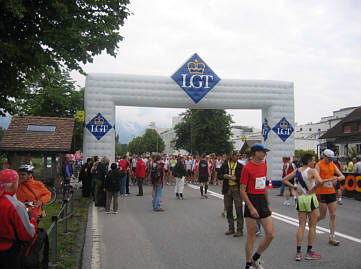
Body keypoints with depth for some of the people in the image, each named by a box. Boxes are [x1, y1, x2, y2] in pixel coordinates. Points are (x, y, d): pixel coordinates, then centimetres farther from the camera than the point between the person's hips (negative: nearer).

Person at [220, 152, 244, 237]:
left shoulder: (240, 166, -2)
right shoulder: (224, 165, 7)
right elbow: (220, 175, 8)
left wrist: (236, 178, -17)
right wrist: (224, 176, -9)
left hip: (237, 189, -4)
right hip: (227, 189, 4)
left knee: (239, 209, -5)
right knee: (228, 209, 12)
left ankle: (240, 230, 3)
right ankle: (231, 229, 25)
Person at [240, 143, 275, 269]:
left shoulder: (264, 165, 10)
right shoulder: (247, 167, -12)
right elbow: (242, 191, -13)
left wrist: (268, 204, 18)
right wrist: (251, 208, -18)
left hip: (262, 201, 7)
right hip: (251, 201, -7)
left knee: (271, 235, 4)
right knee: (251, 236, 3)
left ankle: (255, 258, 24)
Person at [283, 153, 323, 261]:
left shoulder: (297, 171, 6)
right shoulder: (312, 171, -12)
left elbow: (284, 179, 10)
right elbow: (319, 181, -29)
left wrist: (294, 187, 5)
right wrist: (314, 189, -13)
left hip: (300, 199, 5)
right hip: (310, 198, -5)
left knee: (301, 226, 10)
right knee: (312, 226, 8)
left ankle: (298, 253, 9)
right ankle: (309, 253, 13)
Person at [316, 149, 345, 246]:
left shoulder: (333, 165, 8)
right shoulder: (318, 165, -9)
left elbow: (343, 176, 7)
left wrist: (337, 178, -14)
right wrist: (330, 179, -23)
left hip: (332, 192, 5)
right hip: (321, 193, -5)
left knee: (333, 215, 2)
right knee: (322, 216, 2)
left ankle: (332, 237, 9)